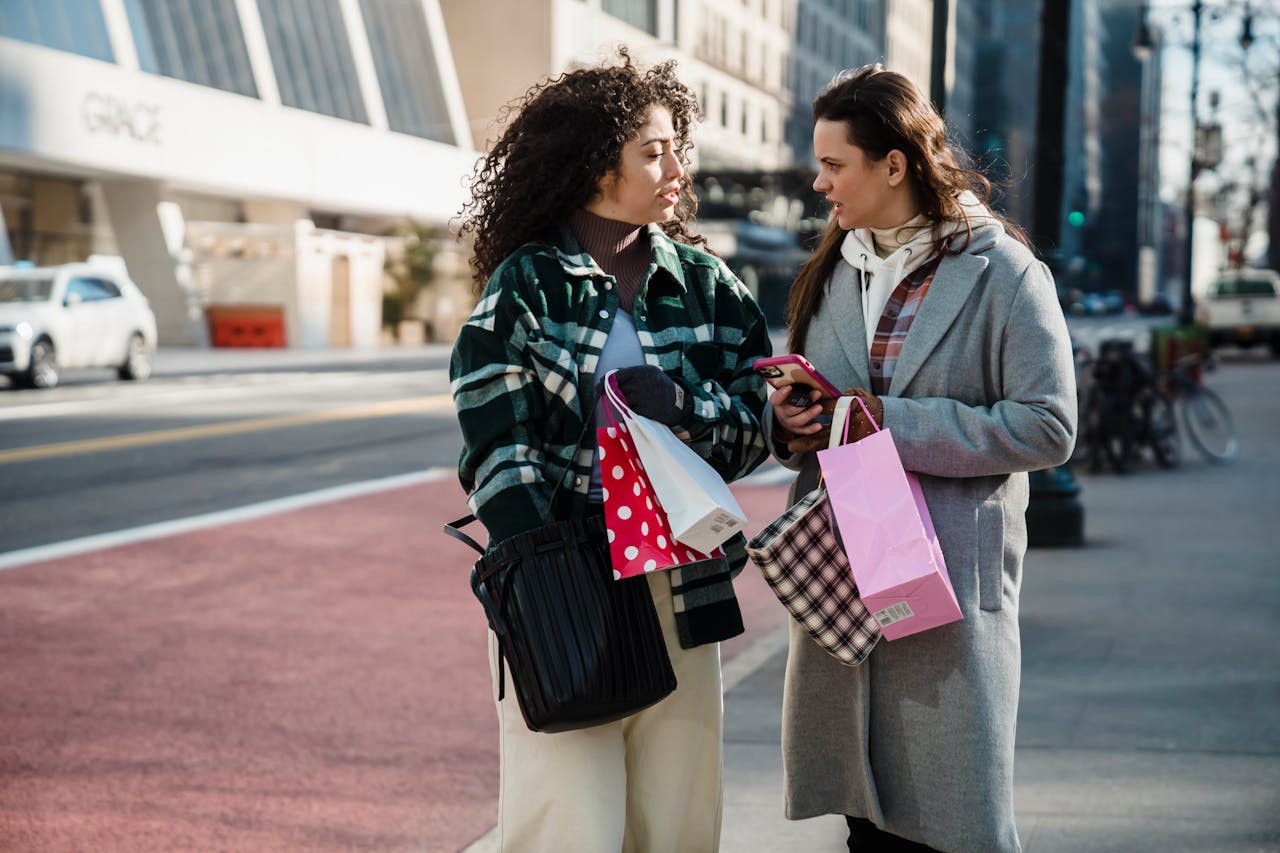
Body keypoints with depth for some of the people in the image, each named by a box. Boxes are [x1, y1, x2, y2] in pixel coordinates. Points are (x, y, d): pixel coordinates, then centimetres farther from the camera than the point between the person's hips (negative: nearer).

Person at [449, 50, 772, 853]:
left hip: (683, 583, 3)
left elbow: (760, 423, 7)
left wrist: (683, 408, -14)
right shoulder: (521, 288, -1)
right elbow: (497, 453, -7)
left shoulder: (706, 284, 10)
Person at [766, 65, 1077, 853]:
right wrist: (789, 423, -2)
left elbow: (1048, 427, -12)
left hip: (950, 580, -5)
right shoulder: (832, 272, 14)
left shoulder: (1003, 272, -5)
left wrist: (898, 426, -16)